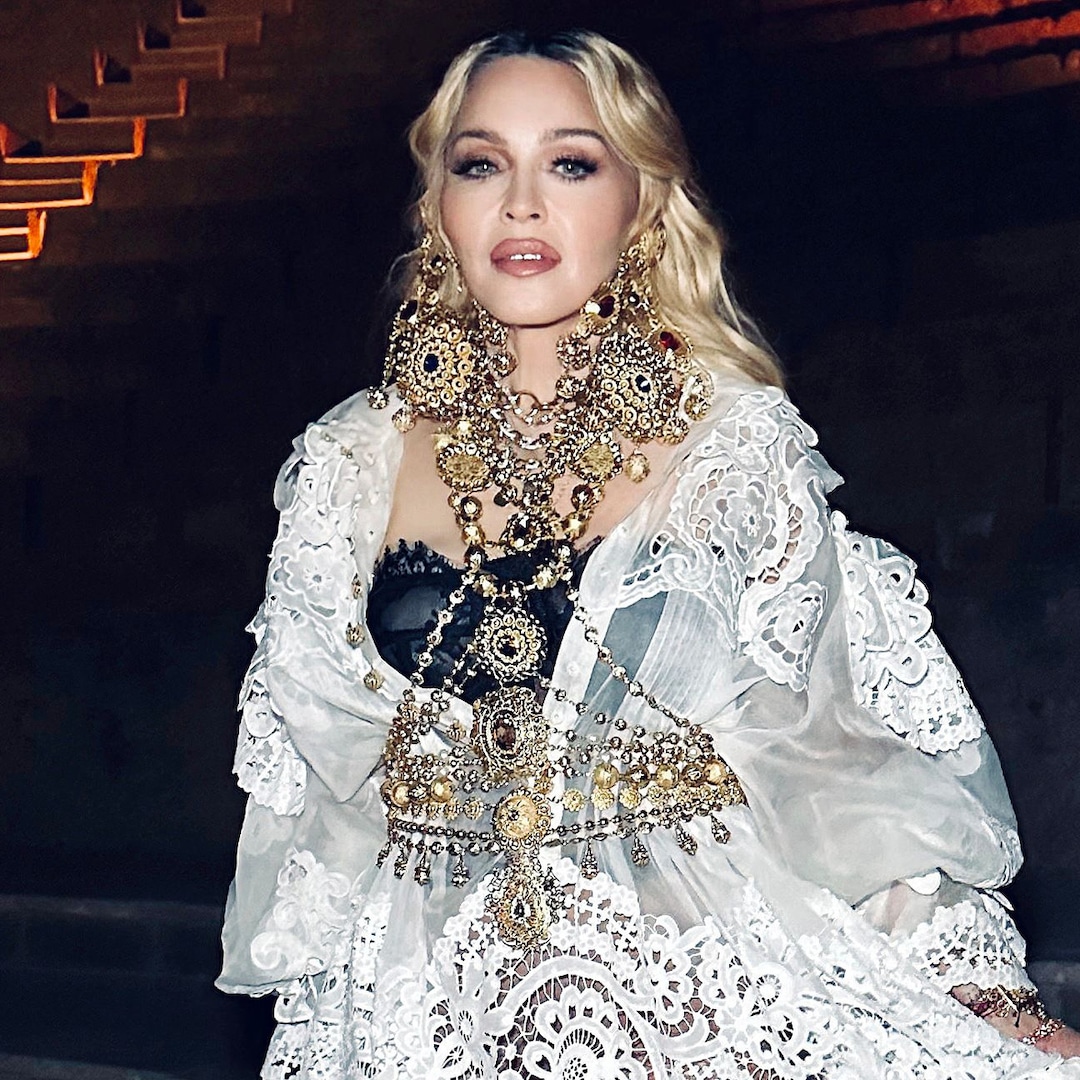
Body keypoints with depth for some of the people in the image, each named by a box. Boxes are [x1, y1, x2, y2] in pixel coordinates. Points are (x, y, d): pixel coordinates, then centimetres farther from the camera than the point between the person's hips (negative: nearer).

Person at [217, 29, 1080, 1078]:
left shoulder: (739, 442, -3)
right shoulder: (350, 465, 2)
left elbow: (843, 751, -2)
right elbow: (308, 774, 9)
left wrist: (986, 992, -11)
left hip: (699, 975, -1)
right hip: (435, 995, 2)